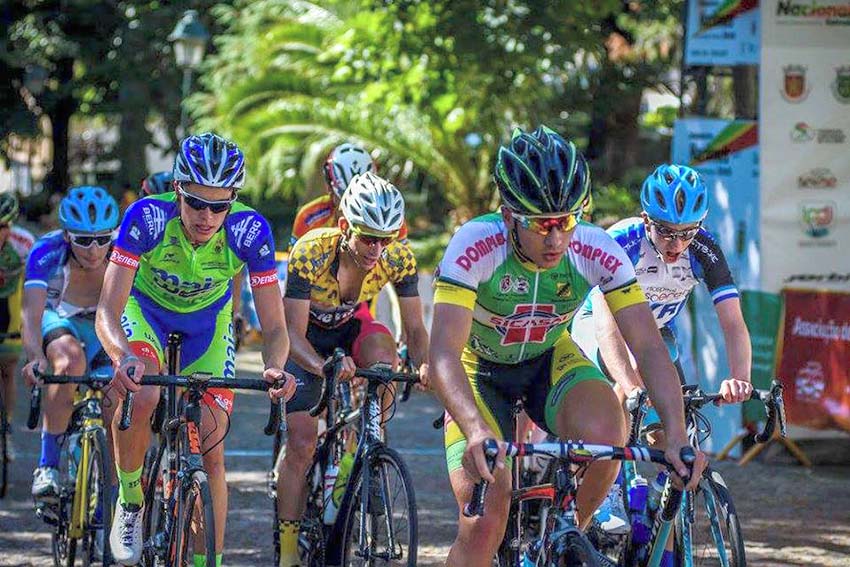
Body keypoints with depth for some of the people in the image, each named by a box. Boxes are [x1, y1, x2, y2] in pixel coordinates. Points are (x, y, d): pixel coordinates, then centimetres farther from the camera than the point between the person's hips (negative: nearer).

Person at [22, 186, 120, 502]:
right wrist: (36, 358, -60)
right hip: (60, 324, -2)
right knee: (71, 360, -36)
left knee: (116, 405, -18)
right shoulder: (47, 252, -31)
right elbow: (32, 315, -41)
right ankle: (47, 465, -29)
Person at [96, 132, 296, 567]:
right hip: (146, 311, -2)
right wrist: (124, 356, -58)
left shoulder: (249, 230, -30)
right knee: (141, 396, -33)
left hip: (207, 323, 2)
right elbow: (107, 311, -37)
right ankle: (129, 504, -8)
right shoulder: (147, 217, -34)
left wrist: (274, 368, -48)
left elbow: (274, 328, -26)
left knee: (211, 453, -7)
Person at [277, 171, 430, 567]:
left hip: (351, 326, 2)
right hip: (307, 333, -2)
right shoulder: (310, 253, -34)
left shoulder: (399, 258, -25)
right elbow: (293, 333, -34)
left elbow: (414, 328, -18)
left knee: (382, 354, -33)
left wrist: (425, 363, -41)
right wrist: (323, 366, -54)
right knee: (302, 442, -12)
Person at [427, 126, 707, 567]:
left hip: (550, 360, 2)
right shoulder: (475, 246, -32)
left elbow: (648, 347, -25)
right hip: (483, 369, -2)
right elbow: (444, 354, -40)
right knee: (485, 522, -18)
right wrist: (476, 430, -57)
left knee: (606, 432, -31)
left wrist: (677, 435, -40)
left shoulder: (597, 252, -25)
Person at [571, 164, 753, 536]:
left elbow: (733, 324, -31)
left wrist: (739, 379, -51)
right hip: (597, 328, -4)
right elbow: (606, 323, -46)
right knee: (637, 371, -35)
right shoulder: (621, 242, -35)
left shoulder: (704, 252, -24)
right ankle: (608, 492, -26)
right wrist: (632, 387, -62)